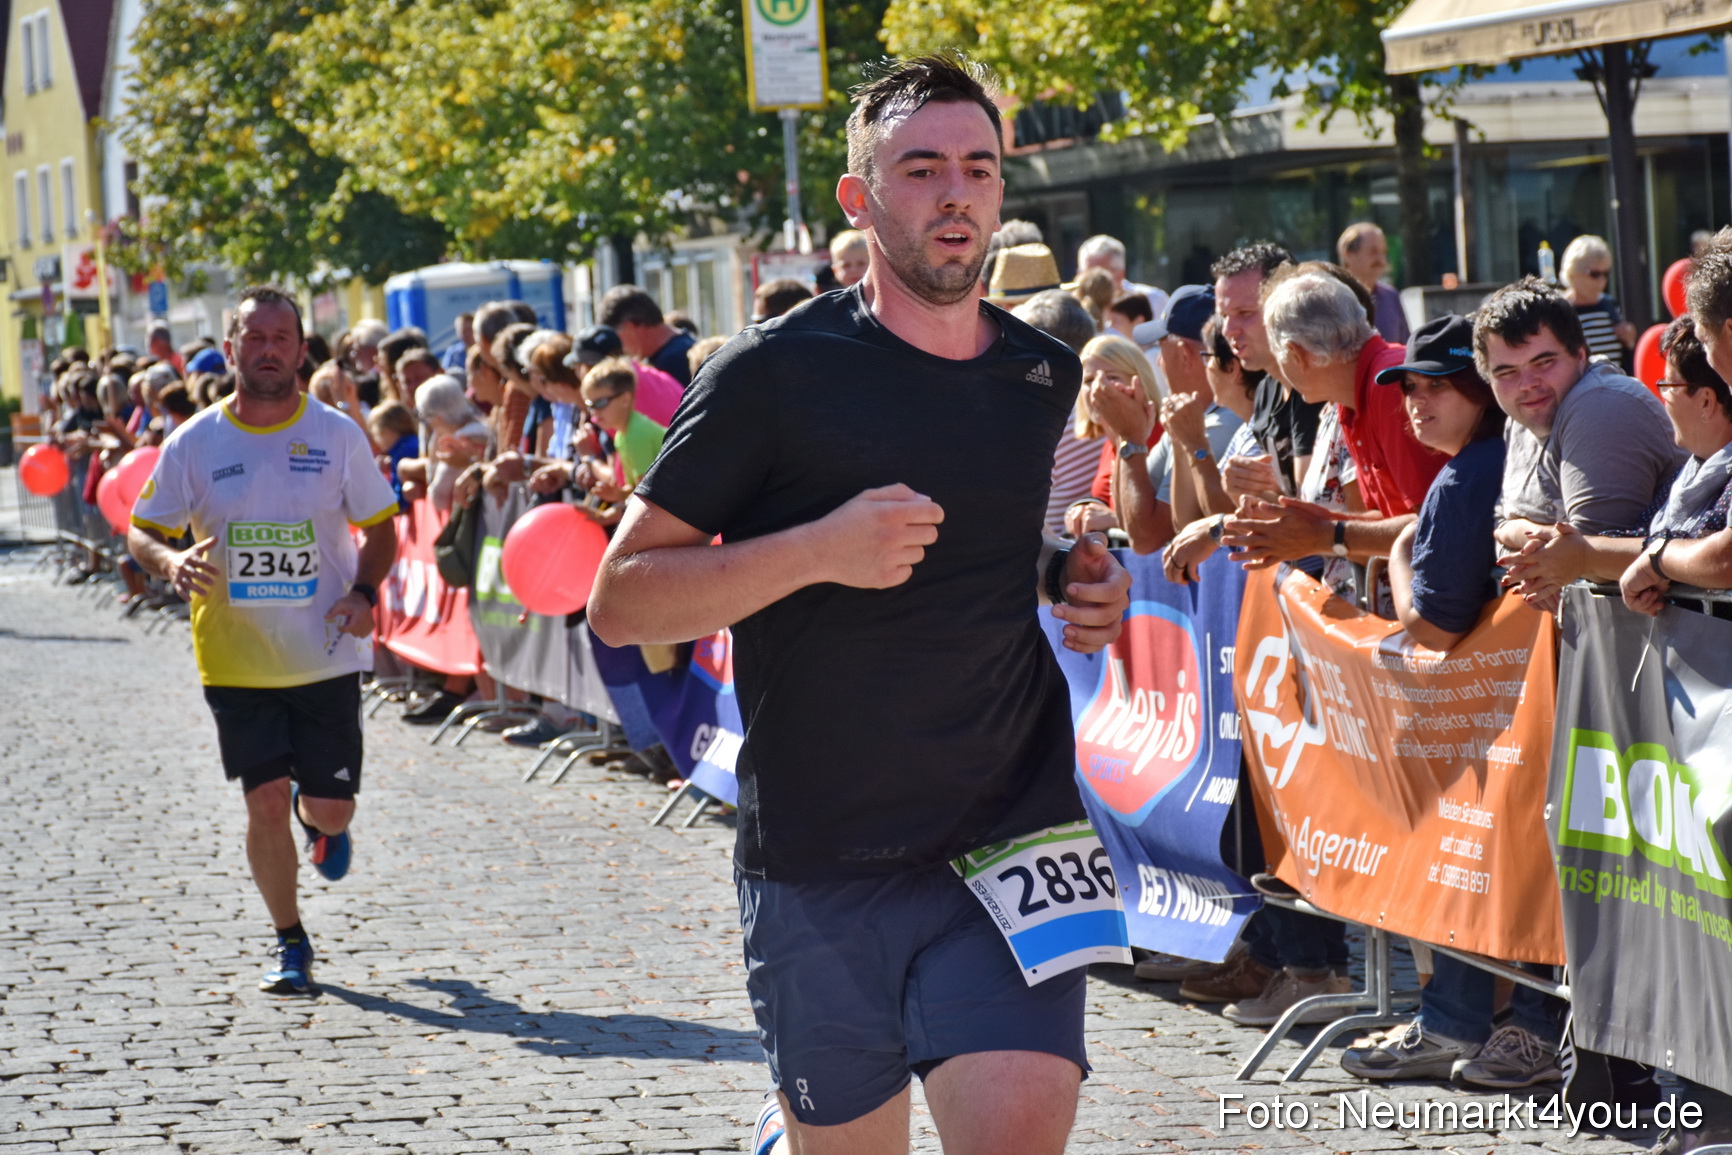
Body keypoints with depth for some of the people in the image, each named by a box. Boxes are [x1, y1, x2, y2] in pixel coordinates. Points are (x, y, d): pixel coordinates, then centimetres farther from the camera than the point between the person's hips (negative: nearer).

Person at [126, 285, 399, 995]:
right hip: (236, 662, 0)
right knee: (266, 800, -5)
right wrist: (173, 563, -19)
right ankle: (290, 944, 14)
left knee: (330, 809, 1)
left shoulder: (337, 435, -2)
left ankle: (317, 818, 41)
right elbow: (142, 532, 4)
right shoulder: (193, 444, -3)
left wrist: (364, 592, -12)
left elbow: (379, 526, 7)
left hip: (326, 657, 0)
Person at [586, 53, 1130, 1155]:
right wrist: (817, 550, -19)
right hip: (820, 866, -2)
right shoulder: (777, 373, -5)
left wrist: (1091, 590, 5)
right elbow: (621, 600, -7)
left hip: (1011, 849, 2)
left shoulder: (1052, 381, 8)